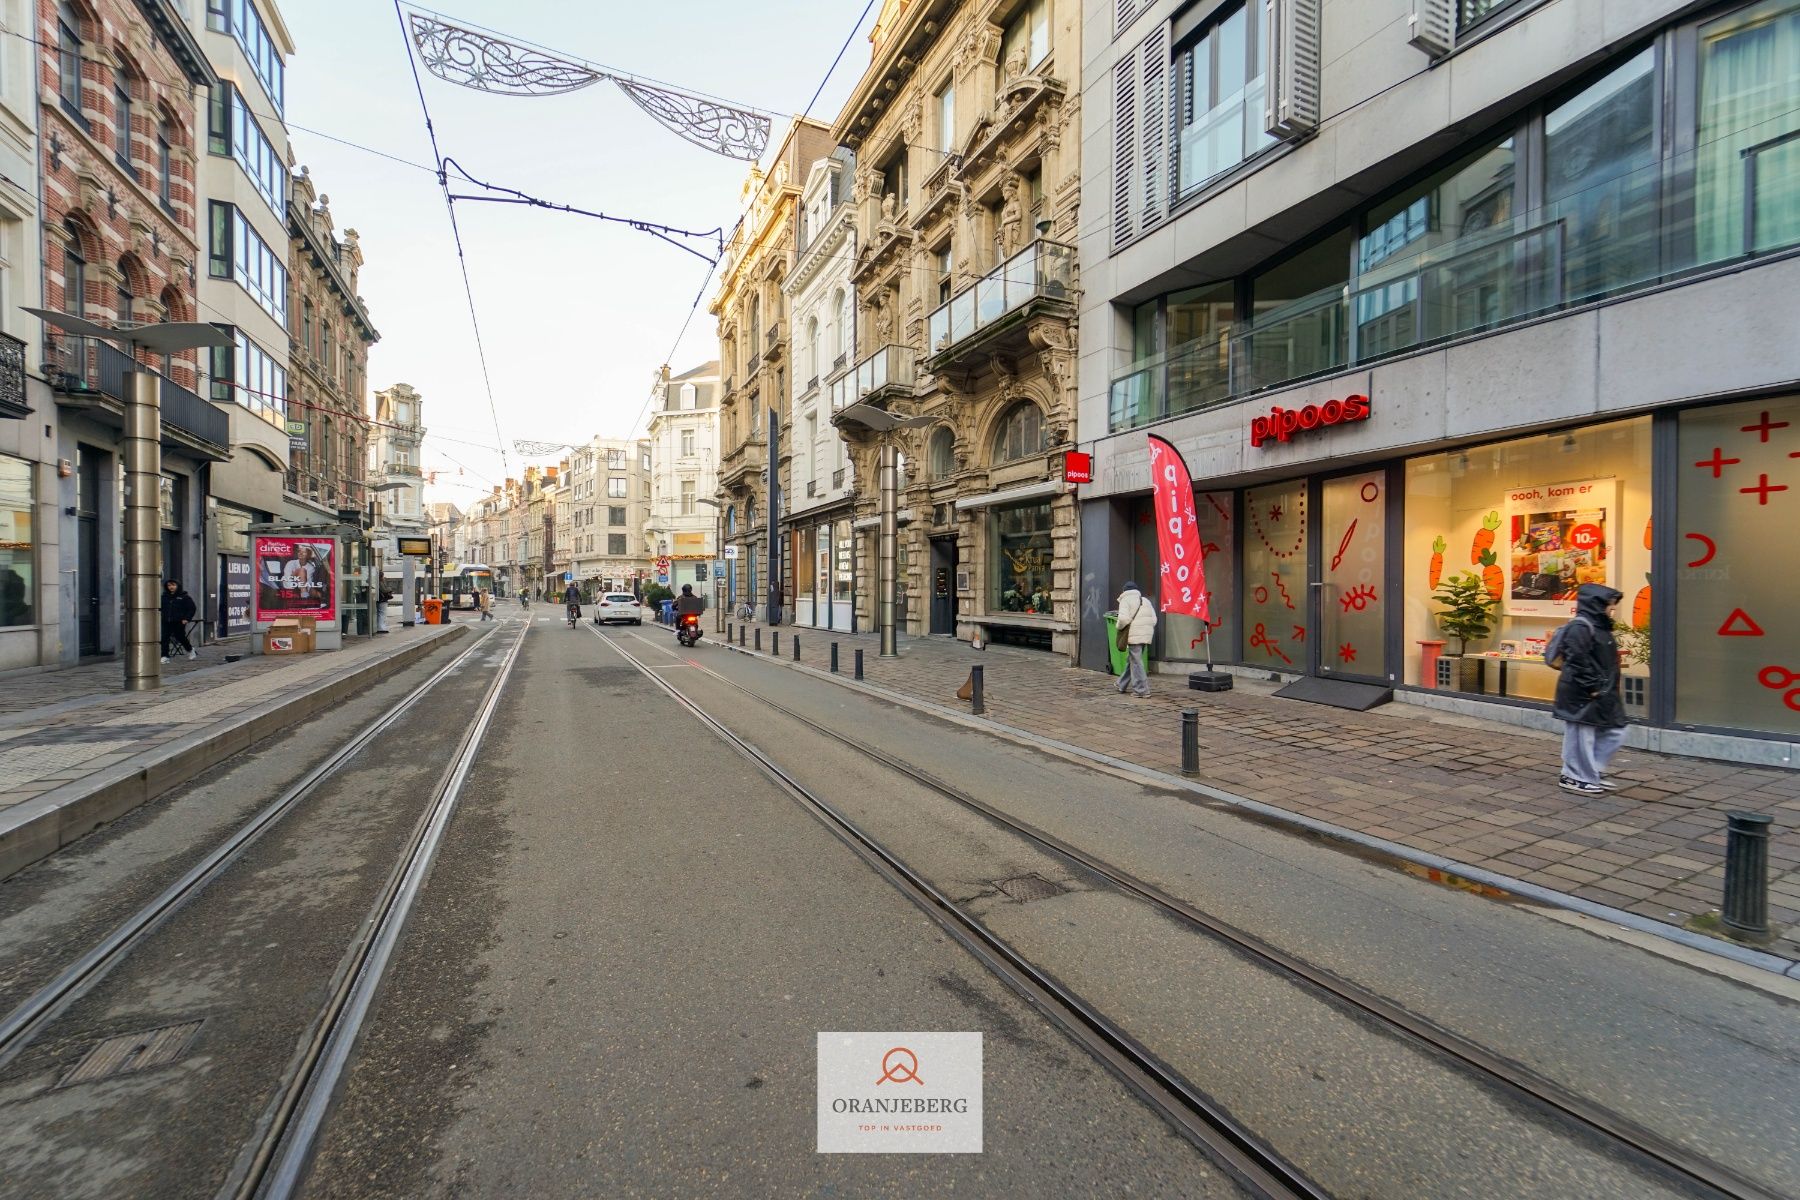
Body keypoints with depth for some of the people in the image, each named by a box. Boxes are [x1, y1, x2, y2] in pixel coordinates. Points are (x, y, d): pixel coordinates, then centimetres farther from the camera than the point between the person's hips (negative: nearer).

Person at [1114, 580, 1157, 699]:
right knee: (1131, 660, 18)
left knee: (1136, 663, -2)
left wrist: (1119, 627, 0)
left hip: (1134, 635, -7)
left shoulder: (1125, 600, -3)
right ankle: (1121, 685, 29)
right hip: (1146, 636, 7)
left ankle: (1141, 691, -3)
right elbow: (1154, 619, 12)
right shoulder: (1145, 600, 19)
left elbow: (1124, 618, -18)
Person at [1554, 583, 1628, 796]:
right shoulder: (1580, 627, -18)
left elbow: (1606, 663, 22)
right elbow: (1577, 661, -23)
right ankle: (1575, 778, 10)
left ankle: (1593, 773, 25)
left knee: (1614, 734, 14)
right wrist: (1591, 688, -19)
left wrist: (1607, 691, 16)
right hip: (1582, 696, -10)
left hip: (1602, 695, 10)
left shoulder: (1600, 627, 14)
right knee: (1582, 736, -1)